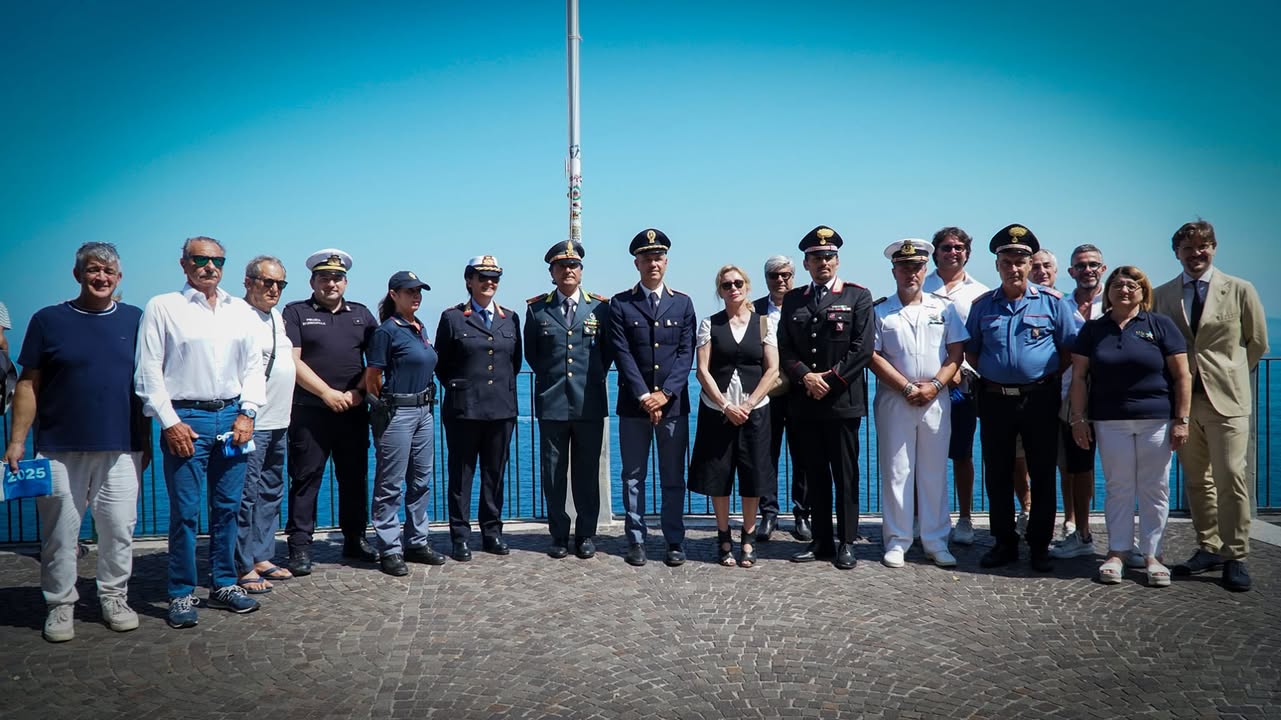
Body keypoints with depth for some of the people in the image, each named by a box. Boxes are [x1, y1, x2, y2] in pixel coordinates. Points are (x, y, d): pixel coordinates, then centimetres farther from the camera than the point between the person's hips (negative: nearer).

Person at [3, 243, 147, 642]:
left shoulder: (135, 320, 6)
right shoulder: (48, 320, 3)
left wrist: (146, 440, 7)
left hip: (121, 448, 1)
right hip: (60, 449, -1)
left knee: (119, 529, 5)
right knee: (60, 533, 6)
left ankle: (115, 598, 21)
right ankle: (60, 605, 20)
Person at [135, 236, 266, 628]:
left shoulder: (241, 311, 12)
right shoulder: (162, 307, 1)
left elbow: (254, 365, 12)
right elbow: (149, 370, -2)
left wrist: (247, 412, 0)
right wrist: (169, 422, -8)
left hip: (232, 417, 4)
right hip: (185, 419, -4)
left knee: (227, 507, 10)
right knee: (184, 512, -1)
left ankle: (224, 584, 22)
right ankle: (181, 595, 11)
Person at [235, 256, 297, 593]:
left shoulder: (277, 317, 16)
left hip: (278, 423, 9)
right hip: (252, 424, -9)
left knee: (271, 493, 15)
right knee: (246, 495, -4)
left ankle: (261, 557, 25)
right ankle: (242, 567, 3)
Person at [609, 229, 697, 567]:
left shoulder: (682, 303, 9)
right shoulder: (620, 304, 4)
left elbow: (686, 353, 1)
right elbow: (622, 354, -4)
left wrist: (665, 394, -11)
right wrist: (643, 396, -13)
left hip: (673, 403, 1)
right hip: (633, 404, -1)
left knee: (674, 478, 6)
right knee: (633, 476, 6)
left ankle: (675, 542, 15)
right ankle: (636, 541, 15)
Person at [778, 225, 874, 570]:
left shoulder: (858, 296, 2)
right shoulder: (792, 300, 12)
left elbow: (863, 348, -7)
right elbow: (785, 349, 7)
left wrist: (830, 380, -12)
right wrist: (806, 377, -10)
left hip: (843, 401, -3)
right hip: (805, 403, 4)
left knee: (845, 475, 2)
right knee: (815, 474, 9)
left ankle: (846, 543, 11)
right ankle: (821, 541, 18)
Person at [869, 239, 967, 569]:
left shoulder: (944, 307, 9)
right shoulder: (879, 310, 4)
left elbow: (956, 352, 5)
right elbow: (873, 356, -3)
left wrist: (934, 386, -10)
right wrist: (907, 387, -10)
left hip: (935, 401, 2)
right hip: (894, 401, -1)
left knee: (935, 472, 6)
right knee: (896, 472, 2)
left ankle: (936, 541, 15)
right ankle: (897, 541, 10)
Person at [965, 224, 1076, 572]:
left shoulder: (1052, 302, 1)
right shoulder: (982, 305, 7)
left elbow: (1069, 349, 4)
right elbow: (971, 351, 13)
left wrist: (1048, 374, -5)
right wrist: (991, 375, 1)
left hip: (1040, 398, -2)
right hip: (995, 398, 2)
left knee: (1042, 474, 4)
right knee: (997, 475, 8)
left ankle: (1039, 545, 17)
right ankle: (1004, 543, 20)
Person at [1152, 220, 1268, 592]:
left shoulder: (1240, 290, 3)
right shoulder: (1161, 295, 7)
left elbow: (1258, 342, 9)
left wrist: (1229, 374, 9)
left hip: (1226, 398, -2)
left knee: (1230, 478, -5)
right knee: (1196, 480, 9)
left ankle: (1236, 557, 3)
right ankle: (1209, 548, 20)